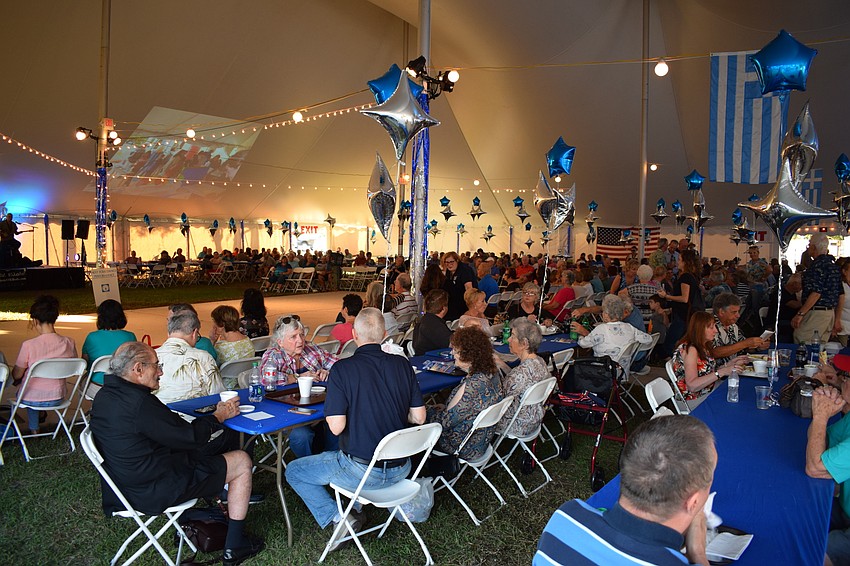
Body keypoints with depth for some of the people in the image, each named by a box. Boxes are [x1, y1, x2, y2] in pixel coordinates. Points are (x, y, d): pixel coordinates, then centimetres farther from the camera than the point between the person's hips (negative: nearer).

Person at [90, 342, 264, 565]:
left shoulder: (104, 396, 3)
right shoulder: (139, 402, -27)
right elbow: (188, 437, -20)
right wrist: (218, 416, -4)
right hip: (154, 491, -10)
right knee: (242, 461, 1)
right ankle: (234, 547, 9)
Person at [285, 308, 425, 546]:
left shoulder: (342, 369, -16)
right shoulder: (402, 364, -2)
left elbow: (336, 427, -18)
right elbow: (419, 417, 1)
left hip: (362, 471, -6)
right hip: (400, 469, 6)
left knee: (294, 471, 15)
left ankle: (337, 518, 3)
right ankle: (356, 509, 27)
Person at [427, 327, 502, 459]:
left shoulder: (472, 386, -34)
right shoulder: (492, 371, -8)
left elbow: (445, 421, -23)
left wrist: (429, 411, -5)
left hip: (464, 448, -8)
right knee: (435, 408, 20)